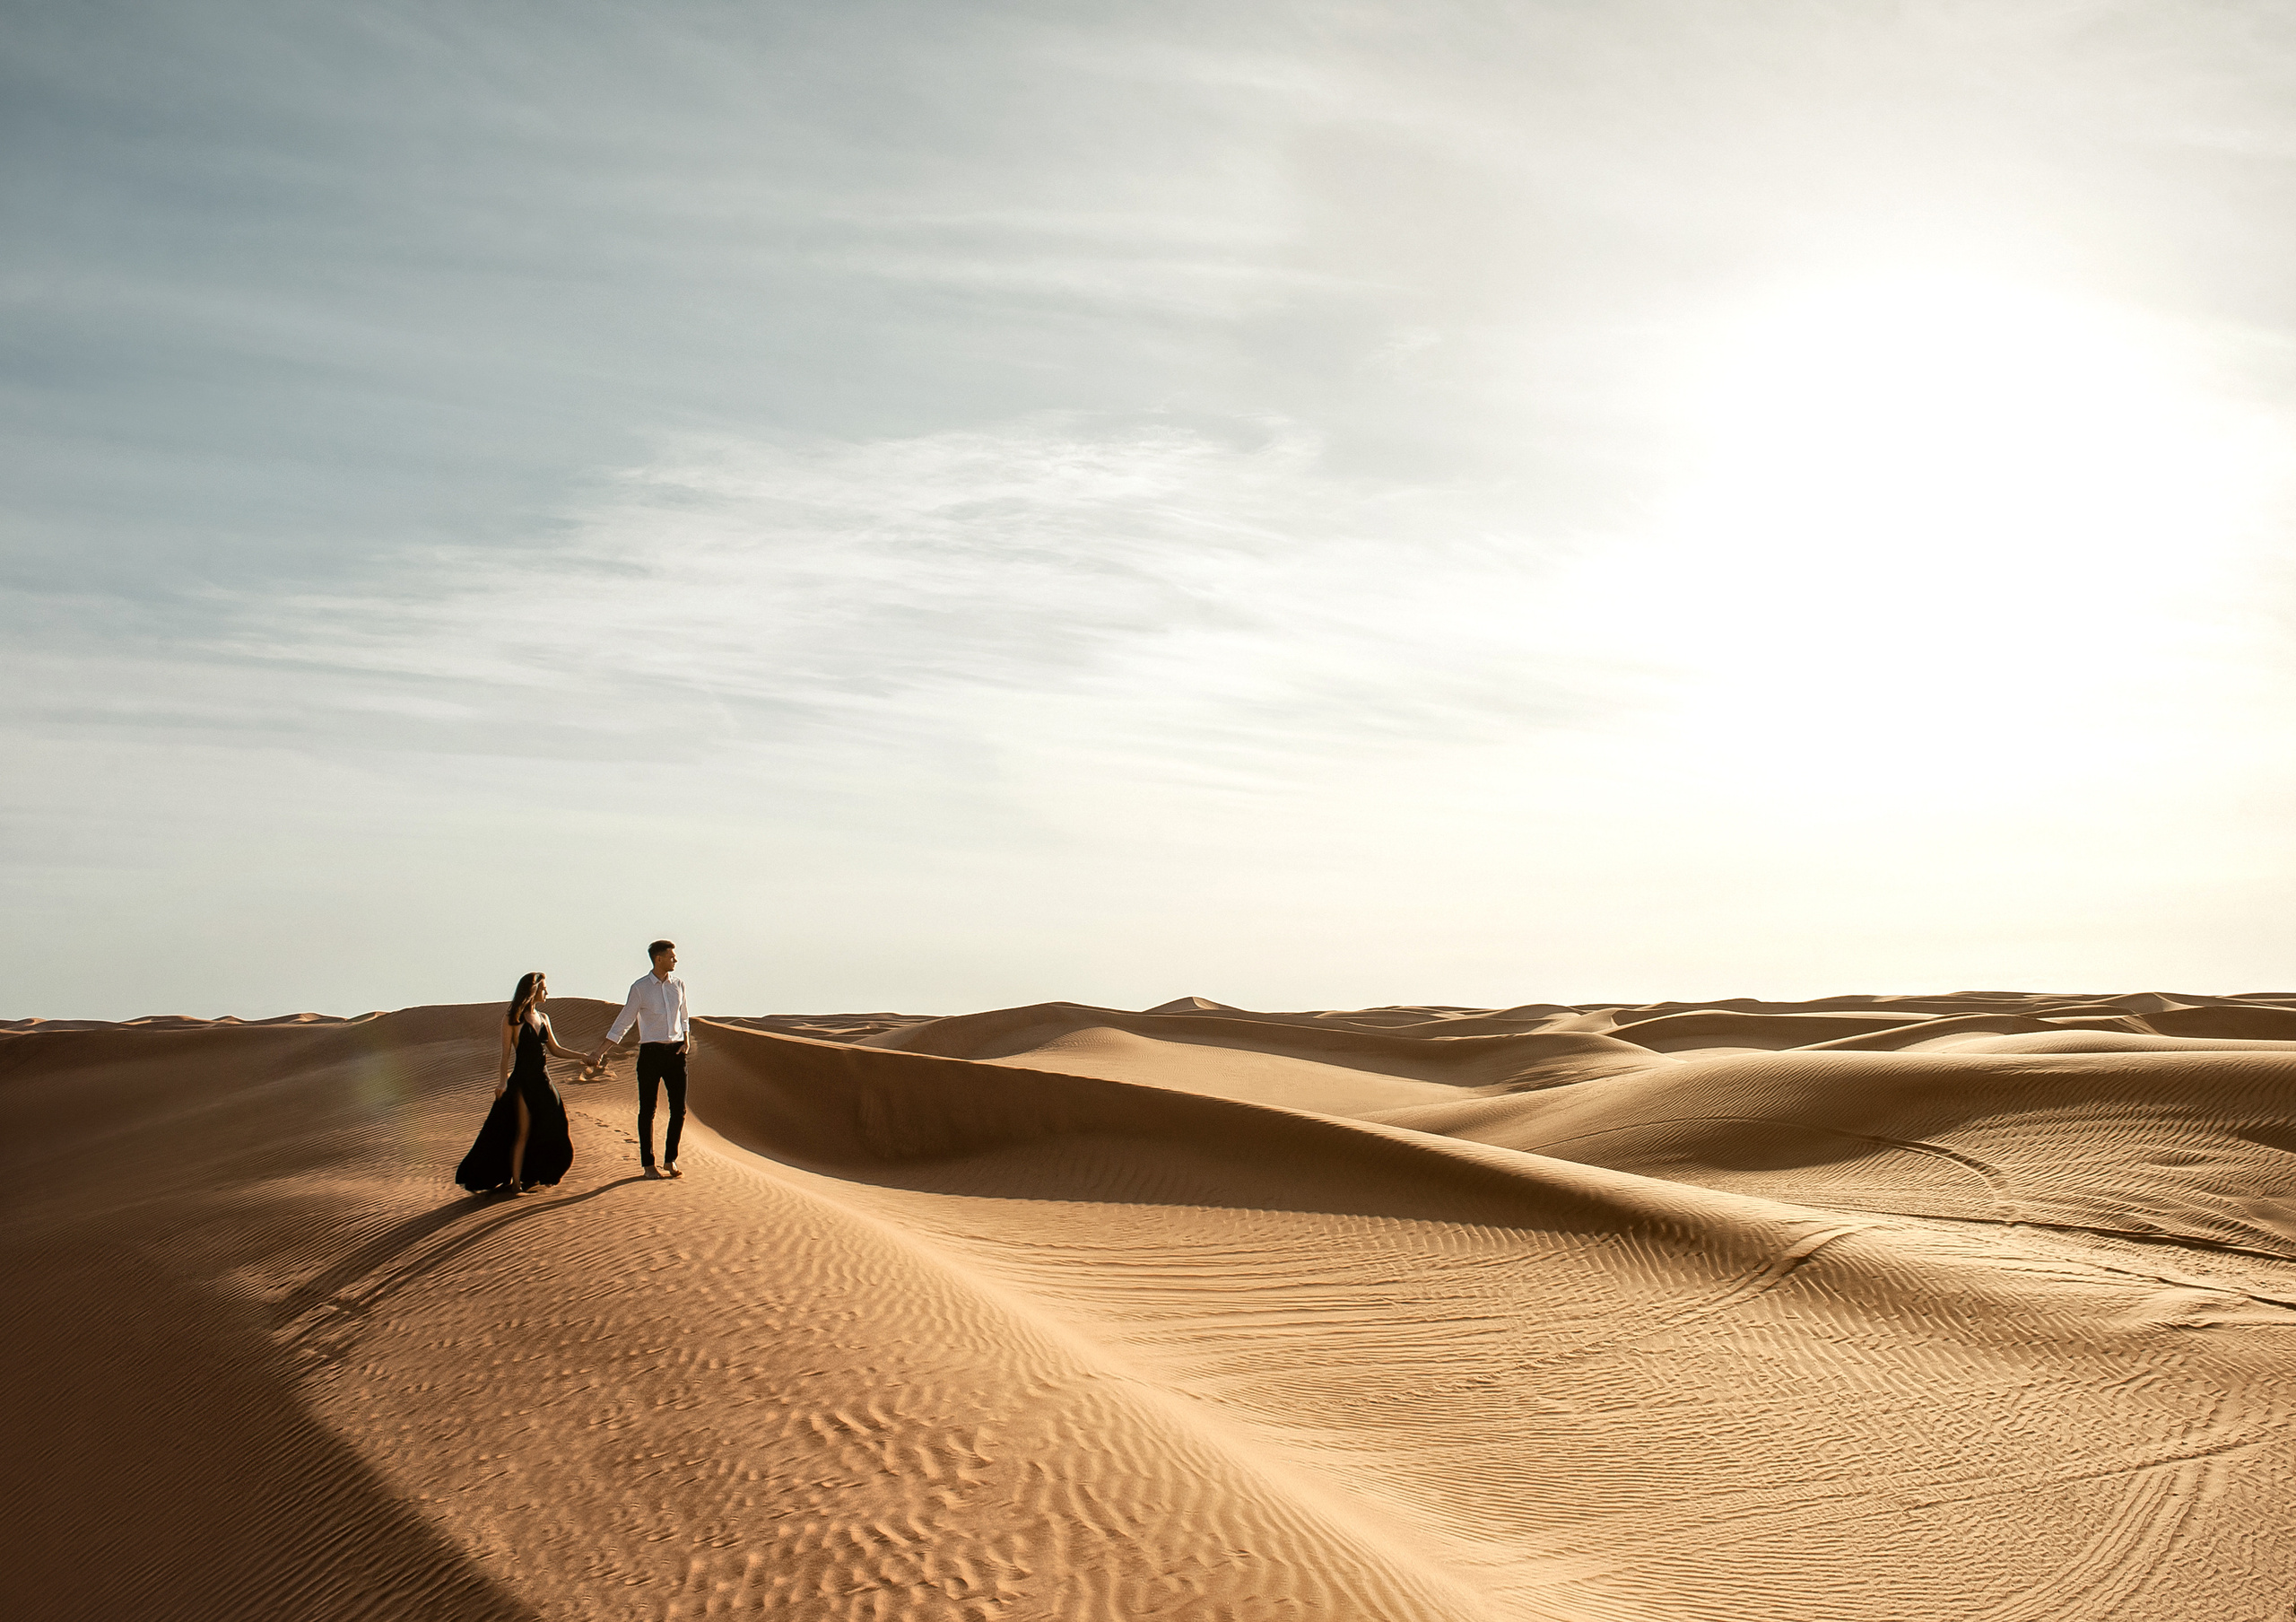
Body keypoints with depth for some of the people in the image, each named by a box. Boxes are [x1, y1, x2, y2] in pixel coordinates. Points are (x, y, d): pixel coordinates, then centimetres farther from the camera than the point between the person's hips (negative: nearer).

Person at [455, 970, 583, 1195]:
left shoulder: (543, 1018, 13)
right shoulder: (513, 1018, -4)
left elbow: (556, 1049, 18)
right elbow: (506, 1053, -8)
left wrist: (584, 1056, 12)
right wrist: (503, 1081, -18)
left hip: (543, 1081, 6)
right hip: (522, 1081, -6)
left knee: (548, 1132, 4)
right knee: (522, 1132, -6)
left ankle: (532, 1179, 17)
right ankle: (515, 1183, 1)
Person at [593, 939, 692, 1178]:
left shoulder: (678, 985, 8)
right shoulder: (640, 987, -3)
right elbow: (623, 1022, 2)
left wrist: (687, 1040, 2)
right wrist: (600, 1051, -1)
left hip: (675, 1051, 3)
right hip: (650, 1051, -3)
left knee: (679, 1109, 1)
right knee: (647, 1109, 2)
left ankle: (670, 1160, 13)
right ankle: (648, 1163, 10)